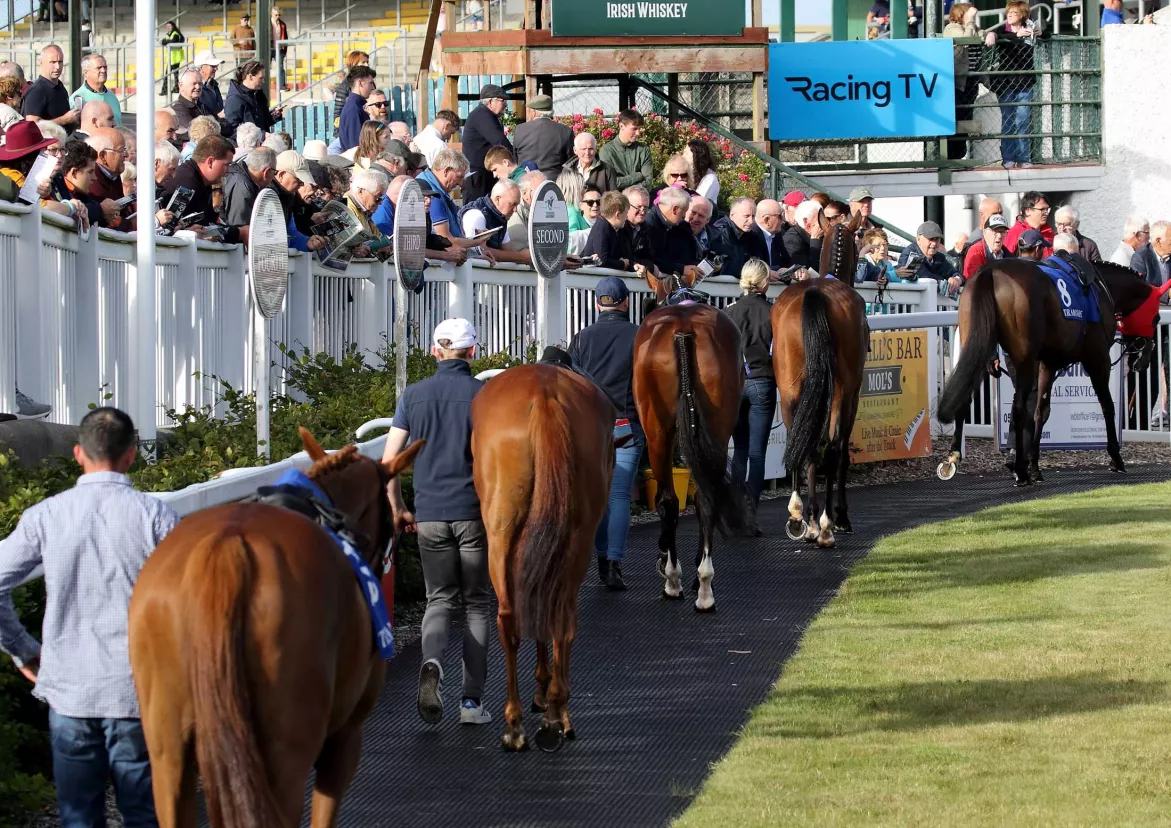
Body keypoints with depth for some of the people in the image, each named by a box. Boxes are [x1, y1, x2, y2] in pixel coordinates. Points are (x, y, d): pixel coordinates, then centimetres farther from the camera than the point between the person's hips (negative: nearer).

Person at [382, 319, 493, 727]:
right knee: (477, 604, 11)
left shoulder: (413, 395, 4)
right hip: (475, 511, -2)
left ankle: (432, 663, -18)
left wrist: (398, 509, 16)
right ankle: (472, 700, 8)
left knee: (439, 600, 13)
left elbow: (388, 459, 4)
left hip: (430, 513, 2)